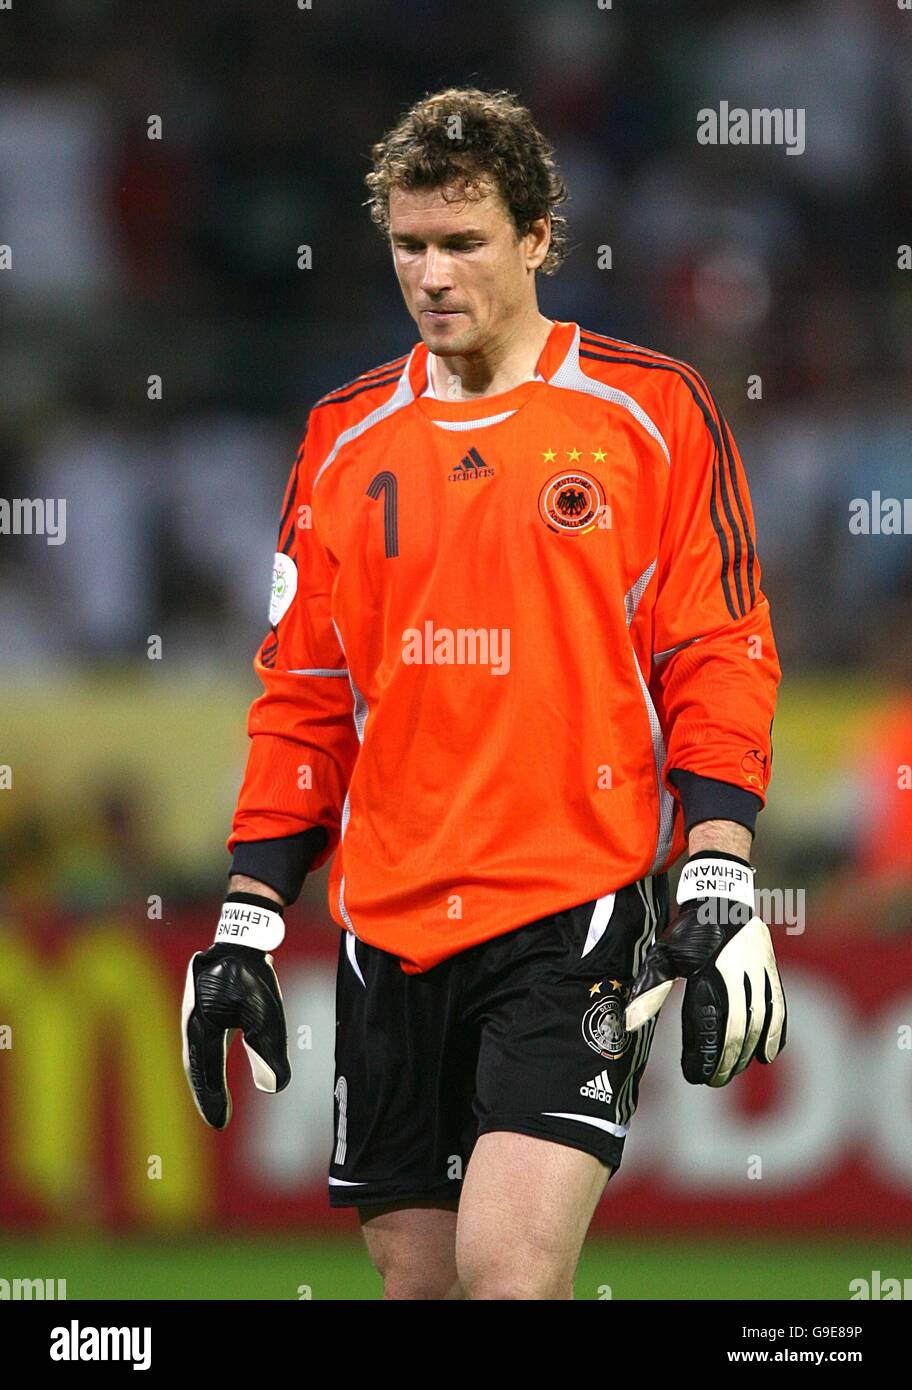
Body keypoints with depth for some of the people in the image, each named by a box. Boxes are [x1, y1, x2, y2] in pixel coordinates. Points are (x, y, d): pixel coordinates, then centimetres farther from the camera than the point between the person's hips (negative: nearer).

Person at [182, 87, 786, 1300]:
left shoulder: (651, 413, 1)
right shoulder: (346, 438, 12)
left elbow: (719, 659, 0)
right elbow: (300, 697, 16)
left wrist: (721, 887, -10)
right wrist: (248, 923, 11)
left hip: (575, 910, -4)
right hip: (390, 927, 4)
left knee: (509, 1267, -19)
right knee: (417, 1278, 5)